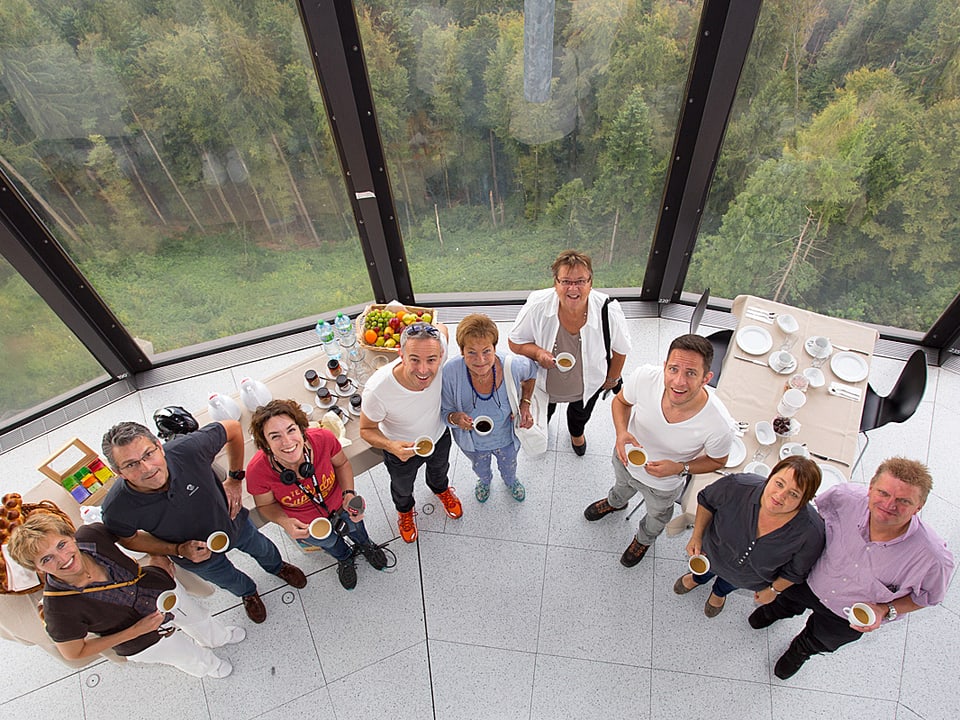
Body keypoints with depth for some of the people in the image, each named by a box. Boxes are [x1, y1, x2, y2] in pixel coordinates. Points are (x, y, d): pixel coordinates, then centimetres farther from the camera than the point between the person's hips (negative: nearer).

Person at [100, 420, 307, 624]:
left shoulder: (188, 449, -43)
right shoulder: (117, 509, -37)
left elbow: (233, 428, -22)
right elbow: (128, 539, -12)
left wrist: (234, 479, -16)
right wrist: (178, 550, -24)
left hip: (233, 521, 0)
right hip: (195, 555, 0)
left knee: (262, 548, 31)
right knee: (228, 579, 31)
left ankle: (277, 567, 70)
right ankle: (248, 593, 69)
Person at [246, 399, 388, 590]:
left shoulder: (323, 439, -39)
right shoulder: (257, 470, -39)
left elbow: (341, 464, -15)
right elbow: (266, 505, -16)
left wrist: (349, 494, -28)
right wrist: (285, 522, -34)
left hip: (339, 504, 1)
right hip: (307, 523, 0)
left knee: (354, 526, 33)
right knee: (328, 542, 32)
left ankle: (366, 546, 72)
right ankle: (344, 559, 71)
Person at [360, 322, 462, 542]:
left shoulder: (437, 352, -39)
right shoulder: (377, 390, -45)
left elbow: (441, 329, -14)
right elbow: (366, 430, -24)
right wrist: (392, 446, -44)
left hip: (439, 435, 3)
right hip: (401, 449, -2)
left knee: (439, 469, 37)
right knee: (402, 487, 31)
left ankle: (441, 489, 74)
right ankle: (404, 509, 68)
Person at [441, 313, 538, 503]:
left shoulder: (512, 366, -35)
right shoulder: (450, 372, -37)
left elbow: (531, 370, -9)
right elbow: (445, 412, -21)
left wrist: (525, 403, -18)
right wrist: (456, 418, -43)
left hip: (507, 437, 1)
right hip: (473, 442, 0)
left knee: (509, 466, 37)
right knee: (480, 468, 37)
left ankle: (510, 481, 74)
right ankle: (485, 481, 75)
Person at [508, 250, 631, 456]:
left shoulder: (609, 312, -34)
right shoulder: (537, 306, -35)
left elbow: (620, 349, -13)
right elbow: (515, 342, -19)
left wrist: (612, 378, 2)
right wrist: (537, 352, -38)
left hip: (588, 386, 1)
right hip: (544, 383, 0)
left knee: (581, 414, 36)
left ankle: (576, 432, 73)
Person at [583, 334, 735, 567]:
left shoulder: (719, 425, -40)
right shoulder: (645, 377, -37)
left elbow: (716, 461, -15)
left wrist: (680, 468, -32)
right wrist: (621, 432, -31)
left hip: (663, 484, -1)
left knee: (658, 515, 34)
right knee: (621, 486, 38)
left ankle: (644, 539, 70)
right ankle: (615, 502, 75)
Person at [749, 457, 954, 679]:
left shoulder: (934, 558, -39)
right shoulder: (846, 497, -38)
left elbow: (928, 596, -14)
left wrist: (886, 610, -26)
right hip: (809, 580, 0)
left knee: (820, 641, 33)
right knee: (788, 599, 36)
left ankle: (800, 651, 69)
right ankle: (776, 610, 73)